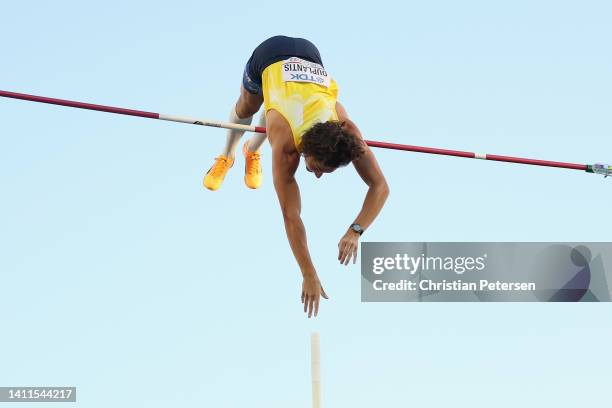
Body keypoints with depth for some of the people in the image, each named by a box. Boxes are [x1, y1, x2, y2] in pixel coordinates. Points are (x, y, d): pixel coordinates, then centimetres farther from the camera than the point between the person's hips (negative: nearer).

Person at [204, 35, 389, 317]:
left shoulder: (347, 131, -37)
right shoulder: (285, 145, -41)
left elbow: (380, 187, -35)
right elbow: (290, 216, -41)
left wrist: (355, 231, -48)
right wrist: (309, 276, -44)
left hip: (308, 56, 1)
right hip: (270, 56, -1)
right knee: (246, 109, 26)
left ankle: (252, 151, 54)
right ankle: (227, 156, 54)